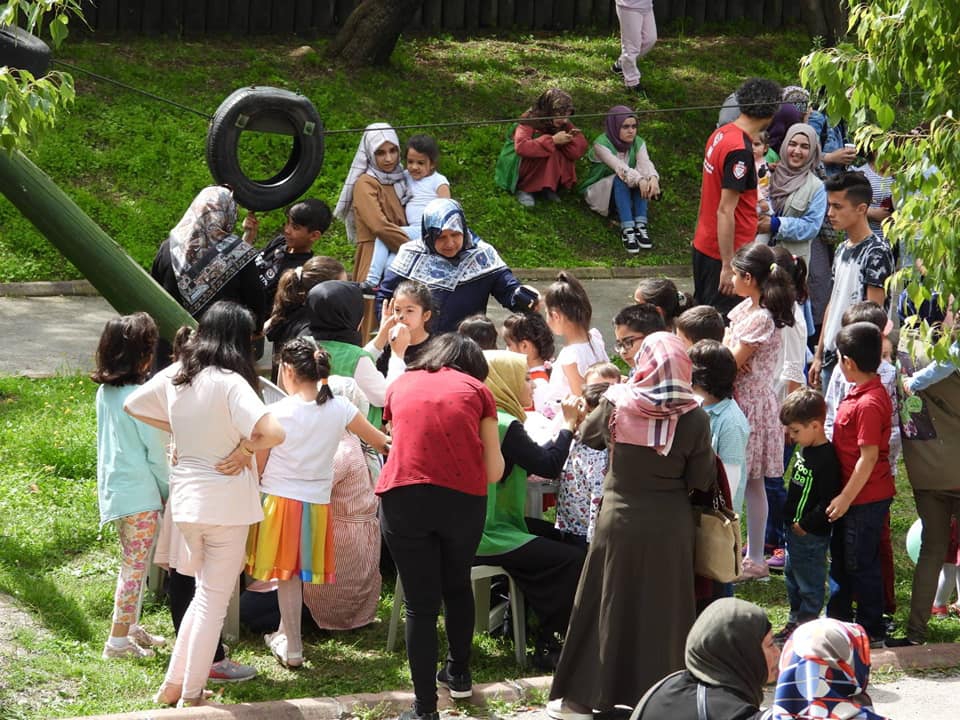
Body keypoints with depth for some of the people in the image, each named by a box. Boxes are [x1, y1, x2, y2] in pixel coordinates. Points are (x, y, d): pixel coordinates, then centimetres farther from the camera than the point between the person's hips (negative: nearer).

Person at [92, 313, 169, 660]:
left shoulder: (105, 393, 5)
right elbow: (155, 452, -15)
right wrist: (168, 490, -1)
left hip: (113, 486, 8)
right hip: (139, 492, -8)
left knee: (133, 562, 20)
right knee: (135, 566, -1)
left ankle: (132, 626, 29)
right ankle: (119, 639, 2)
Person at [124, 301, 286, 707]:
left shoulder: (175, 376, 1)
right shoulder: (230, 383, -18)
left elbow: (132, 406, 18)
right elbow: (273, 433, -31)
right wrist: (245, 450, -12)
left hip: (185, 499, 6)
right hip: (225, 502, -6)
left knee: (206, 592, 23)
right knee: (214, 601, 6)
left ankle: (173, 685, 23)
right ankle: (190, 697, 10)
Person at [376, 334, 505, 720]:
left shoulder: (401, 385, 19)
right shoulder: (477, 390, 14)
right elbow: (494, 471, 11)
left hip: (403, 496, 0)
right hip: (464, 498, 0)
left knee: (420, 604, 5)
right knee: (457, 584, 26)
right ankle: (459, 673, 42)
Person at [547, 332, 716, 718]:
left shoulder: (617, 404, -9)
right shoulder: (694, 418, -11)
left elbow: (587, 434, 11)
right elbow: (702, 481, -6)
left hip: (619, 522, 0)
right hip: (669, 527, 0)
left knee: (606, 605, 10)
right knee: (661, 612, 9)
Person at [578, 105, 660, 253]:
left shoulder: (638, 143, -5)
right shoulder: (601, 144, -20)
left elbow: (645, 163, -25)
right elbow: (619, 167, -36)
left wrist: (653, 178, -49)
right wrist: (639, 180, -53)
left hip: (625, 194, 4)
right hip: (599, 193, -4)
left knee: (642, 177, -25)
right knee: (620, 178, -34)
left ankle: (640, 225, -33)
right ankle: (627, 229, -43)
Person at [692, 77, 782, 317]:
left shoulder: (721, 134, 4)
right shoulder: (740, 151, -22)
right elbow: (725, 211, -24)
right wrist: (729, 267, -21)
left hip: (704, 245, 9)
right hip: (724, 252, -9)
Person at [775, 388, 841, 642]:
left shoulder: (826, 459, -24)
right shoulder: (804, 450, 6)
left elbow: (827, 502, -25)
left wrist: (805, 525, -19)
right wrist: (792, 522, 14)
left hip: (811, 535, -10)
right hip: (795, 529, 10)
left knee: (809, 582, 2)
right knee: (792, 576, 22)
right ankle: (795, 621, 35)